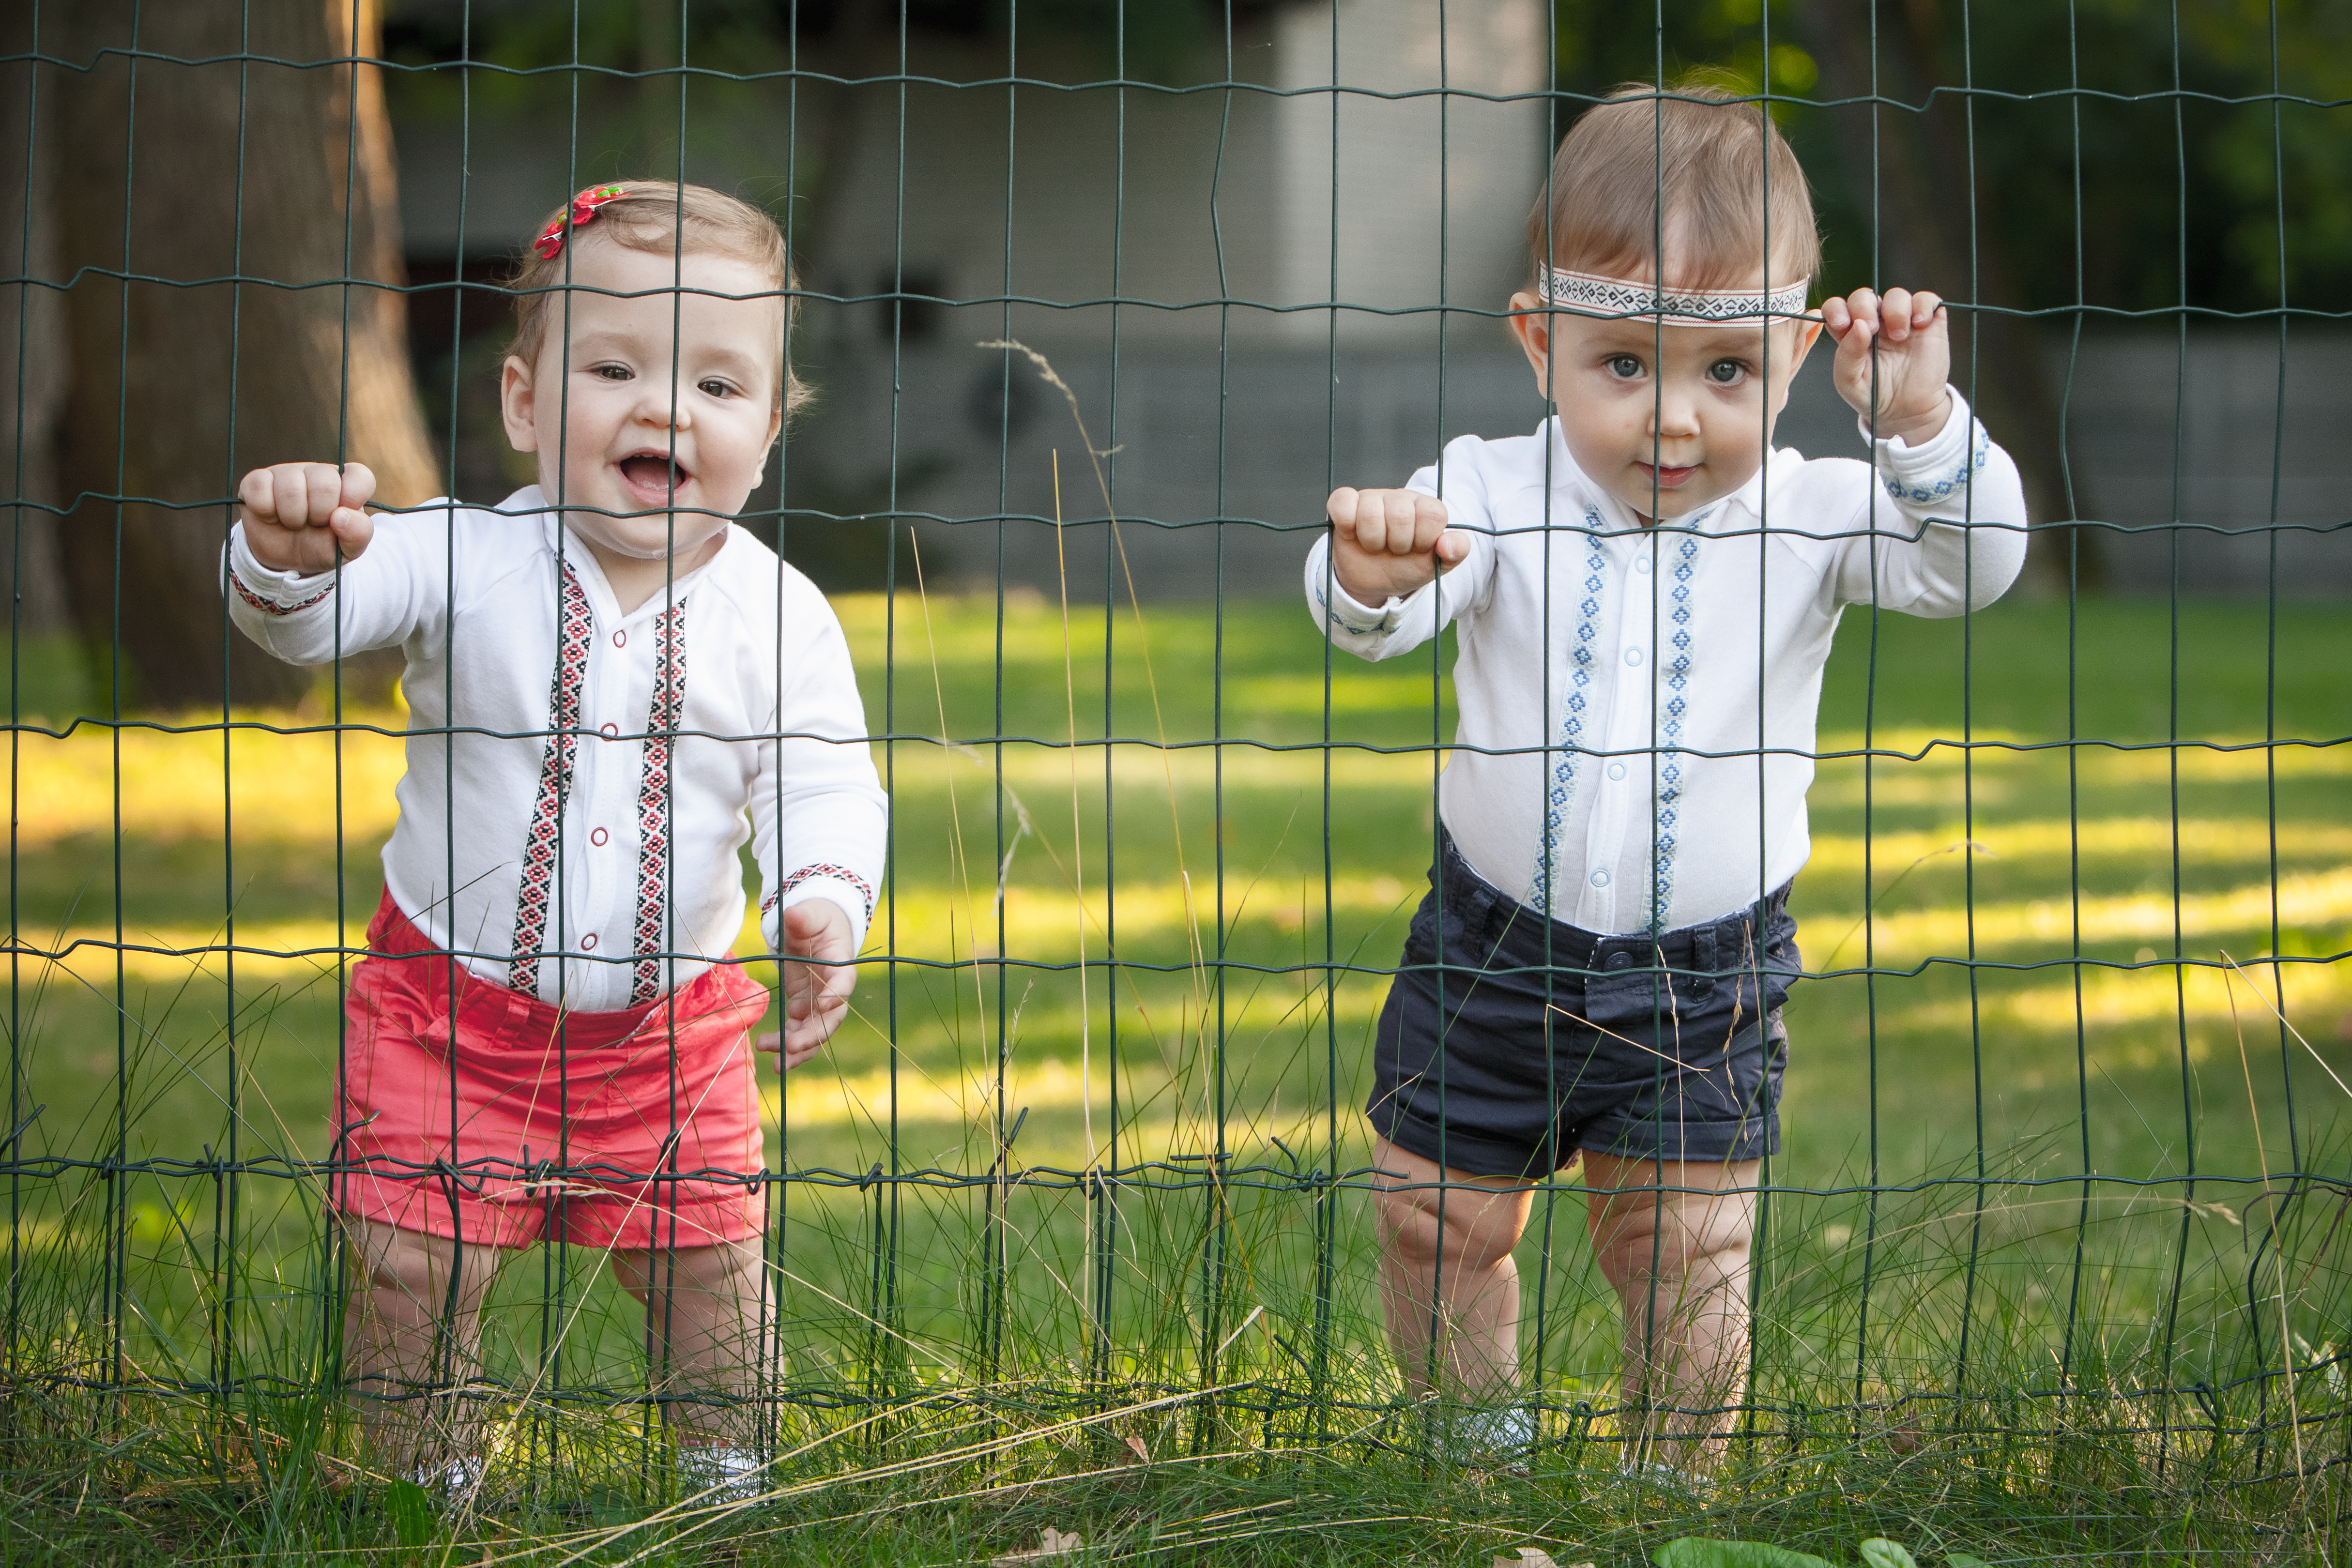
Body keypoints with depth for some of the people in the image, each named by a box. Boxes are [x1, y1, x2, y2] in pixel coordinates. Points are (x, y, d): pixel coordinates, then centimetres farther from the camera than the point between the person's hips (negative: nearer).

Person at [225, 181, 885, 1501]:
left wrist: (826, 900, -31)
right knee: (413, 1257, -4)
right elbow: (307, 622, -21)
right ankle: (433, 1487, 17)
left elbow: (824, 782, -10)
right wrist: (289, 556, -45)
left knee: (705, 1255, 6)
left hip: (673, 1022, 1)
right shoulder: (461, 564, -12)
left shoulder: (780, 616, -8)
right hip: (453, 998, -1)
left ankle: (728, 1472, 30)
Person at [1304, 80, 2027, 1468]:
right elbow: (1373, 620, -23)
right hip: (1496, 953, 1)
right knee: (1441, 1219, 12)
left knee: (1690, 1249, 0)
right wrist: (1370, 573, -48)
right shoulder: (1495, 498, -11)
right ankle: (1477, 1443, 37)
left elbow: (1969, 568, -18)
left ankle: (1674, 1489, 21)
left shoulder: (1807, 517, -8)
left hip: (1705, 978, -1)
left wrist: (1920, 421, -34)